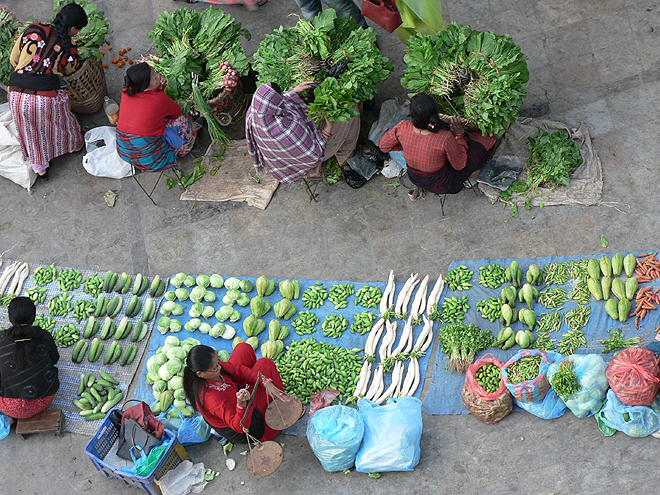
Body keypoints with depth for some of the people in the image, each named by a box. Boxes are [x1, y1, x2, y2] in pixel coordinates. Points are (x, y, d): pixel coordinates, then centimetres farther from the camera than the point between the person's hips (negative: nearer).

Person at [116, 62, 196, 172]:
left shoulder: (126, 92, -10)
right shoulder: (159, 100, -26)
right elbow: (177, 112, -1)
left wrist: (159, 87, -5)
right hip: (150, 161, -6)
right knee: (184, 121, 10)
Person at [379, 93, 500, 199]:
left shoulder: (403, 127, -27)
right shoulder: (445, 139, -36)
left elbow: (383, 146, -6)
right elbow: (459, 165, -16)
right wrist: (459, 135, -13)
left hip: (414, 178, 5)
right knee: (486, 138, 2)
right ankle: (472, 176, 27)